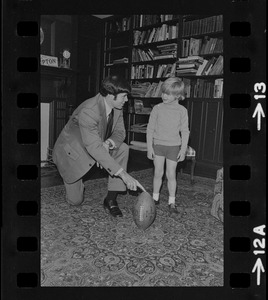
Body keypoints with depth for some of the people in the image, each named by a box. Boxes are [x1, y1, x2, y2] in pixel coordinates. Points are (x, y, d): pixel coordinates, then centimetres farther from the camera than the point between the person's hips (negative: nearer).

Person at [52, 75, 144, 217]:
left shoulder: (116, 106, -14)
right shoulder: (88, 111, -37)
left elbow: (120, 131, -7)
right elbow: (94, 147, -43)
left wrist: (107, 144, -32)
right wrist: (123, 174, -47)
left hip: (92, 146, 6)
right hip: (71, 151, -6)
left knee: (122, 149, -22)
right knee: (75, 201, -1)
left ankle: (111, 199, -13)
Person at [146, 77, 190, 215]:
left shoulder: (182, 110, -3)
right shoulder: (157, 108, -2)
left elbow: (185, 131, 1)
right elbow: (150, 128, 0)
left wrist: (183, 149, -3)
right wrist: (149, 147, -3)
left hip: (174, 146, 0)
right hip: (158, 144, 1)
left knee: (171, 174, 4)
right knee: (158, 173, 5)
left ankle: (172, 202, 16)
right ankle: (155, 197, 23)